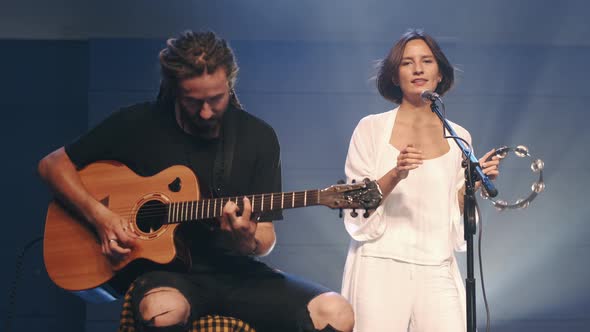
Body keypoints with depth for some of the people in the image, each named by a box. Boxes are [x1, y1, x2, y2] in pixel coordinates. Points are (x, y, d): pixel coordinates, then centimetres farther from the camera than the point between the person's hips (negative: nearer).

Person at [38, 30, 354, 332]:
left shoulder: (258, 138, 3)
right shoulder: (138, 124, -1)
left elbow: (266, 238, 6)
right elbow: (53, 164, 6)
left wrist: (248, 241, -19)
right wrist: (99, 215, -11)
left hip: (232, 270, 3)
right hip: (163, 268, -2)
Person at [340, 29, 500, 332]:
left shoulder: (458, 137, 8)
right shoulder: (372, 128, 0)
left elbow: (452, 210, 14)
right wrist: (395, 175, -19)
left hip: (437, 271, 2)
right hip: (380, 268, -2)